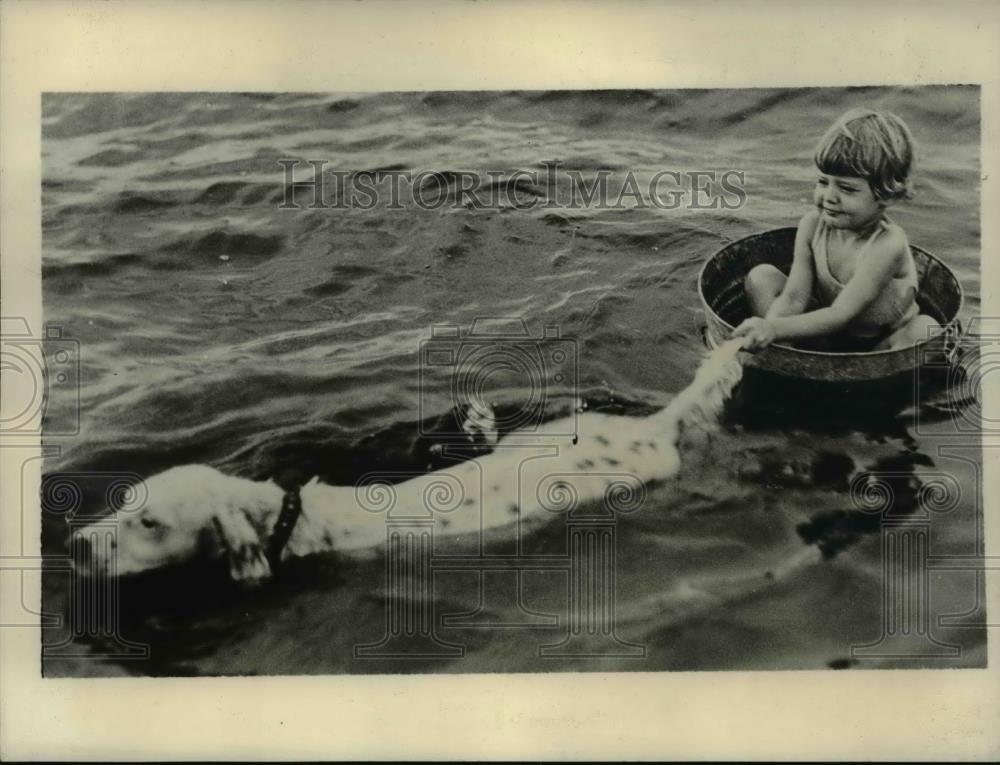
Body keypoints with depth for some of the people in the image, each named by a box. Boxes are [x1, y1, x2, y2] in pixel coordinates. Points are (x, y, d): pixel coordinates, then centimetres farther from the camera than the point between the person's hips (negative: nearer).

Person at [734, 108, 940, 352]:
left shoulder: (887, 244, -27)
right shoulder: (813, 224, -13)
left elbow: (841, 314, -34)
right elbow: (794, 297, -18)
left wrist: (774, 328, -46)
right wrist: (764, 332, -38)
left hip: (878, 349, -4)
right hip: (826, 340, 4)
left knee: (924, 328, -33)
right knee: (761, 277, -11)